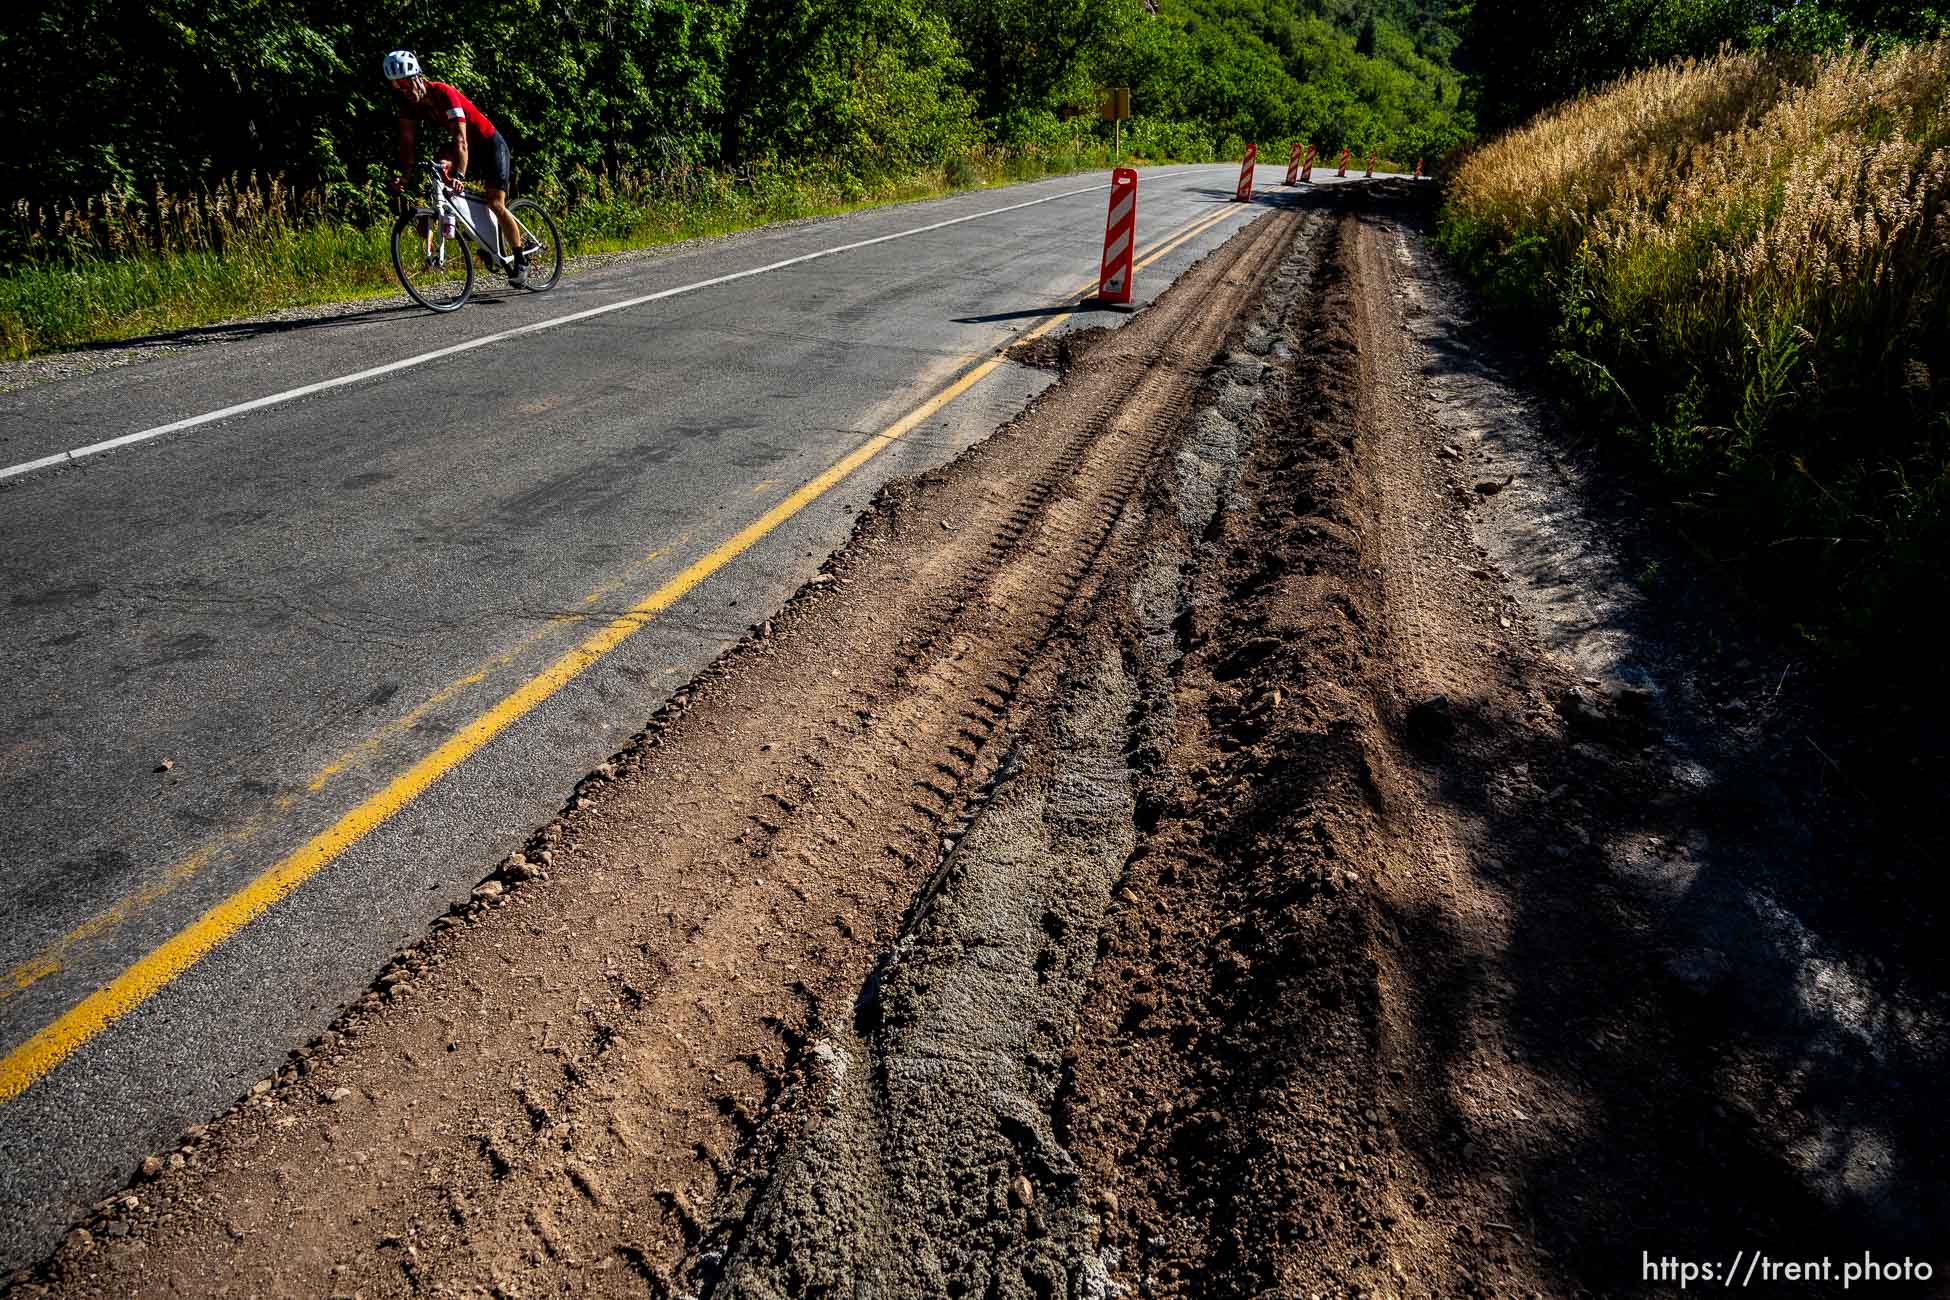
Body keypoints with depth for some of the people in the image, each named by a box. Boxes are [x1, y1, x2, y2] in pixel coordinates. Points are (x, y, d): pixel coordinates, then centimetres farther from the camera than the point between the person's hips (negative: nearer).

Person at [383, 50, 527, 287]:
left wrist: (459, 175, -50)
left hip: (489, 143, -7)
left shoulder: (444, 93, -28)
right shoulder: (409, 102, -8)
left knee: (496, 205, -15)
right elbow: (407, 141, -9)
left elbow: (461, 140, -38)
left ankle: (521, 262, -3)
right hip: (466, 144, 7)